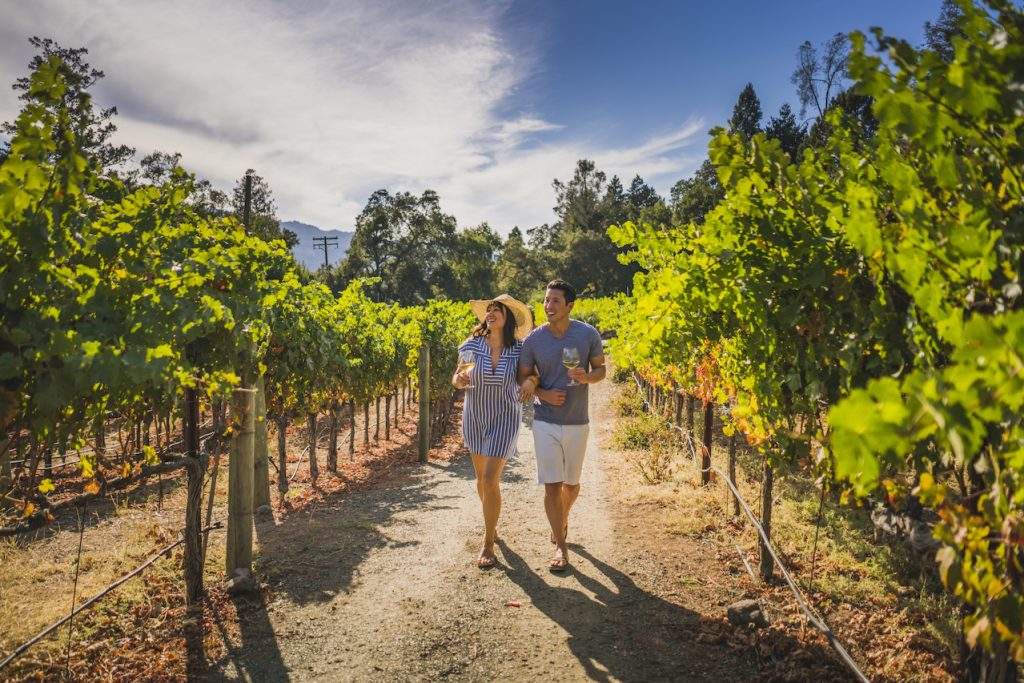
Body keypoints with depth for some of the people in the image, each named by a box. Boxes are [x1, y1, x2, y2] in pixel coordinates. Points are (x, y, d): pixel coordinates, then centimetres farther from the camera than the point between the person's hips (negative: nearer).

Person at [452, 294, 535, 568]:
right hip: (474, 417, 3)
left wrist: (529, 384, -24)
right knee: (481, 478, 15)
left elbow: (527, 377, -1)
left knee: (490, 480, -9)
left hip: (504, 419, -3)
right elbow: (457, 377, 3)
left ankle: (488, 543, 7)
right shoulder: (472, 345, -7)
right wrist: (459, 380, -21)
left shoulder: (519, 349, -11)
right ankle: (491, 523, 42)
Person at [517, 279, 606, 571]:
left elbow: (601, 369, 3)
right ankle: (561, 546, 11)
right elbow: (524, 378, 4)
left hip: (577, 423, 1)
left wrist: (587, 377, -20)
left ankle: (562, 520, 47)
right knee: (551, 486, -3)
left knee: (571, 483, 16)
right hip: (545, 422, -1)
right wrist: (544, 394, -16)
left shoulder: (588, 334, -7)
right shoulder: (533, 340, -6)